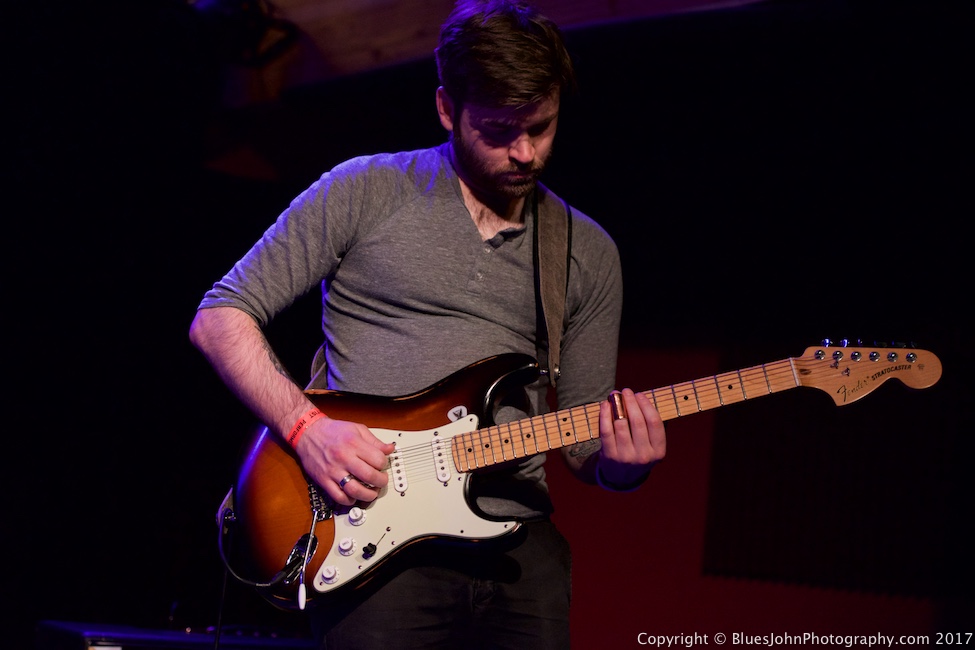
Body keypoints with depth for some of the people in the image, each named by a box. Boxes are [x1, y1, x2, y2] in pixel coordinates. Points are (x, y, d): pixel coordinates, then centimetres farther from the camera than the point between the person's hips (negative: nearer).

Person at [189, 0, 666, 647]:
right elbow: (220, 318, 2)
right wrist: (307, 425, -12)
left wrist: (619, 464, -7)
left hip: (520, 551, 3)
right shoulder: (365, 193, 3)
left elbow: (583, 435, 16)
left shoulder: (589, 253, 14)